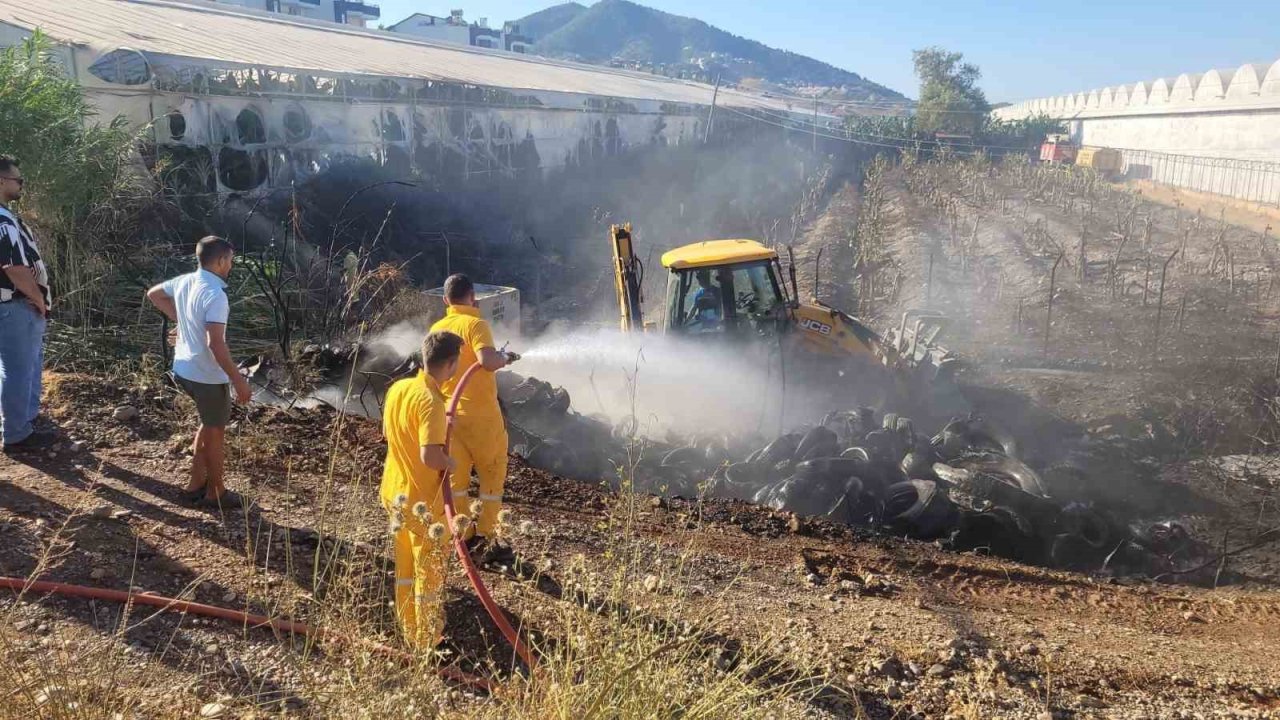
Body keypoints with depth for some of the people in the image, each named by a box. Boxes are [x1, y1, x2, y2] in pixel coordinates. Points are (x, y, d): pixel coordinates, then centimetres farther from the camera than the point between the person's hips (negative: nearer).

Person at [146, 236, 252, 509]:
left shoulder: (184, 281, 2)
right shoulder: (215, 295, -25)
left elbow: (153, 294, 22)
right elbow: (216, 344, -30)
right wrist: (239, 380, -25)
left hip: (184, 369, 9)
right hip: (207, 375, -9)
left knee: (209, 424, 24)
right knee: (216, 431, 8)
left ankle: (196, 484, 31)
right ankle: (216, 493, 21)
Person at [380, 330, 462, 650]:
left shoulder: (397, 388, -1)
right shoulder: (430, 400, -26)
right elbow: (431, 457, -32)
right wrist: (451, 462, -12)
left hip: (394, 492, 8)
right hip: (422, 500, -8)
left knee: (405, 567, 21)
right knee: (430, 573, 9)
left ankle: (409, 631, 35)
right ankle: (427, 641, 23)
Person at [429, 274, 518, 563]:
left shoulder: (437, 328, 7)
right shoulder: (475, 324, -14)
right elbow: (488, 361, -29)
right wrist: (505, 358, -9)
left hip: (449, 413, 6)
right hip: (481, 414, -6)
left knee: (456, 477, 14)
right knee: (492, 475, 7)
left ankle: (464, 537, 23)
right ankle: (484, 540, 9)